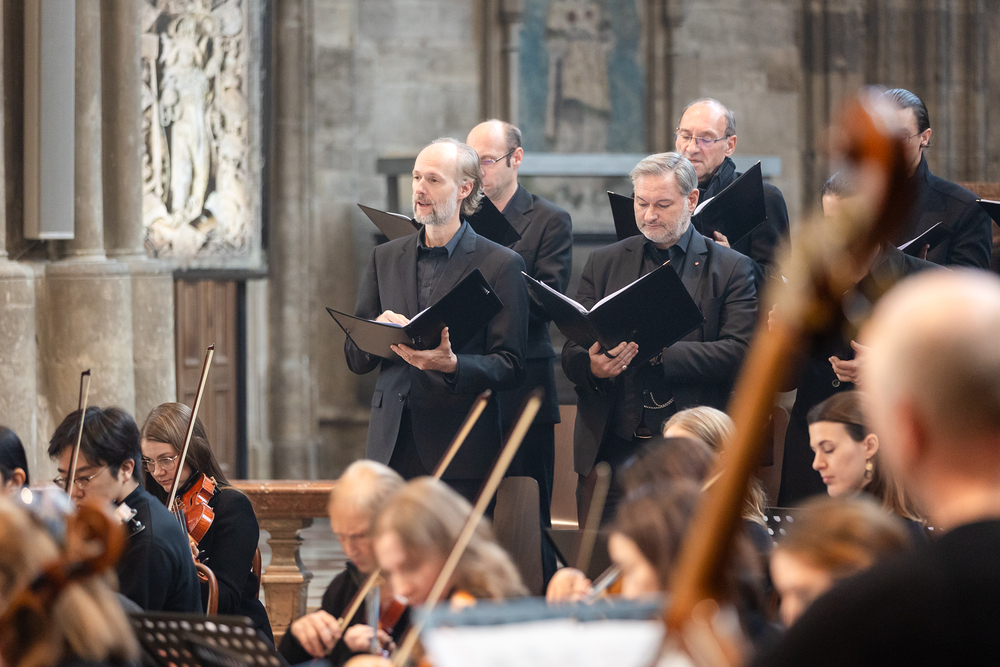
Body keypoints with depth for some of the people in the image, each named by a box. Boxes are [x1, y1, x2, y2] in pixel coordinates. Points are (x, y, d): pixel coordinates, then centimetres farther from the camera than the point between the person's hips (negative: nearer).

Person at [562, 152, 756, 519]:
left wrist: (660, 352, -17)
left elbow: (741, 353, -6)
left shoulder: (731, 268, 6)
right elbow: (571, 354, 12)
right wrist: (592, 366, -13)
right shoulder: (603, 263, 16)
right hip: (610, 452, 3)